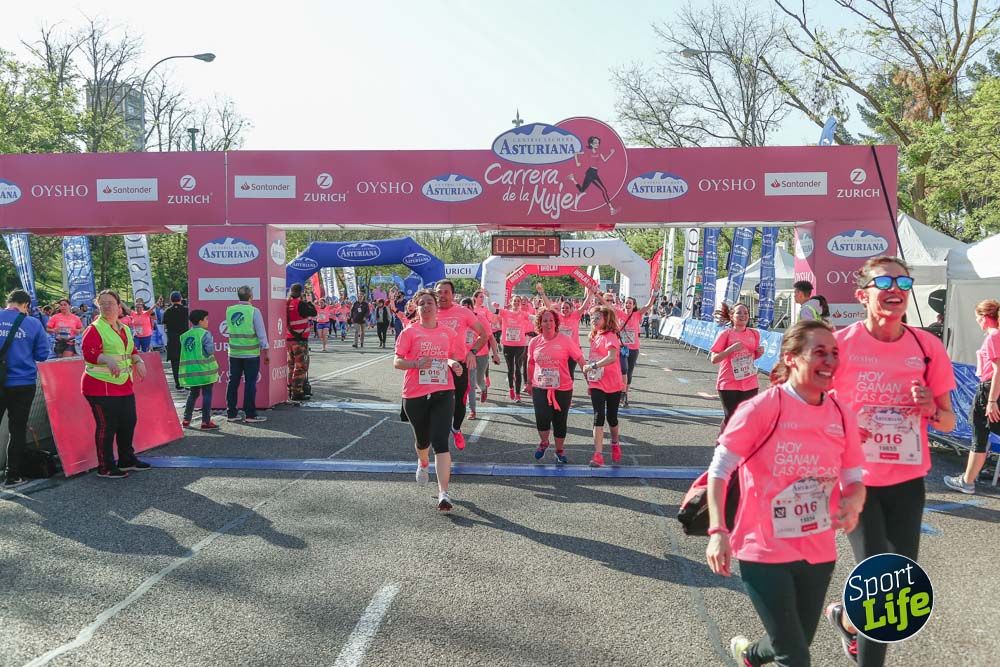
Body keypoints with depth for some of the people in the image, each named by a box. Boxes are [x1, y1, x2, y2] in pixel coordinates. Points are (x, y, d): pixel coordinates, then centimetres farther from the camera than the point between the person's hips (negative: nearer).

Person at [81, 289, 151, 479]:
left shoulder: (125, 329, 16)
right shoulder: (94, 329, -8)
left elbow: (131, 350, 24)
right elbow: (88, 353, -19)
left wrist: (138, 360, 4)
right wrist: (107, 359, -34)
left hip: (124, 386, 8)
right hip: (101, 386, -8)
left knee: (129, 422, 14)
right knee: (106, 426, -4)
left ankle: (126, 460, 30)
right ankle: (106, 468, 5)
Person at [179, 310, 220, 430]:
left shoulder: (185, 335, 9)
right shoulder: (205, 333, -10)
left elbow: (184, 351, 12)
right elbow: (210, 350, -15)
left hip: (190, 370, 6)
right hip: (205, 369, -6)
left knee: (193, 393, 19)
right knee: (207, 394, 1)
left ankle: (186, 420, 20)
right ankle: (206, 422, 1)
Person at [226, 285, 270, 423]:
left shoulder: (229, 310, 3)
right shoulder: (254, 311, -10)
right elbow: (261, 333, -9)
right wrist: (265, 351, -2)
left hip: (234, 353, 5)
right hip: (251, 354, -4)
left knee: (233, 382, 10)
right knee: (250, 383, 0)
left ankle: (231, 413, 15)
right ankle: (250, 415, 2)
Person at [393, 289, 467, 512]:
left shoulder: (448, 332, 7)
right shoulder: (410, 332, 0)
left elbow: (455, 357, 18)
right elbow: (397, 362, -4)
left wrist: (454, 364, -6)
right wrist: (416, 363, -22)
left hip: (443, 393, 0)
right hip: (415, 394, 0)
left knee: (441, 442, -12)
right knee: (422, 439, 19)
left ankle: (443, 493, -14)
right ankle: (423, 463, 55)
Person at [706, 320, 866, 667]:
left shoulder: (842, 415, -1)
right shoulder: (761, 408, -16)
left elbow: (854, 480, 7)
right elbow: (719, 471, -12)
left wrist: (853, 503, -16)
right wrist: (717, 531, -21)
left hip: (819, 553, 6)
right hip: (764, 551, -5)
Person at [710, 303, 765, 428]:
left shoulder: (755, 334, 5)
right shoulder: (725, 334, -7)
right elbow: (713, 359, -10)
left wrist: (760, 352, -3)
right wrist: (731, 349, -22)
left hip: (750, 384, 4)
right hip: (729, 385, -4)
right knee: (730, 418, 0)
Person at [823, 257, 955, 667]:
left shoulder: (927, 347, -3)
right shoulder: (841, 344, -12)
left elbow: (948, 423, 6)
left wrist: (931, 409, -16)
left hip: (907, 481, 4)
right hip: (857, 478, -3)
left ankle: (847, 618, 39)